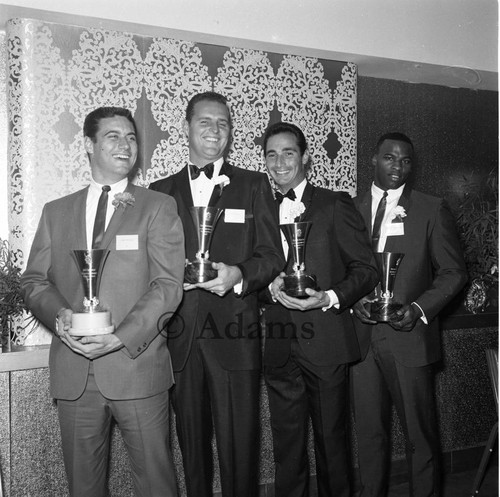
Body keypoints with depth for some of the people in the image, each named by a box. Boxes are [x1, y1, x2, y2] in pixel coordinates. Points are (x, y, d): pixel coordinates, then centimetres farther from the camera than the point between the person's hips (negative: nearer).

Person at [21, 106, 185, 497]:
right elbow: (34, 280, 11)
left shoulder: (159, 208, 2)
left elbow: (168, 285, -7)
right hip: (73, 372, 3)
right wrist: (59, 313, -10)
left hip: (136, 366, -3)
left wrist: (121, 337, -19)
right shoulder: (56, 212, 13)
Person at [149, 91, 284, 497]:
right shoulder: (162, 190, 13)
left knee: (239, 444, 1)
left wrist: (238, 274, -16)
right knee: (192, 442, 13)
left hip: (234, 335, -2)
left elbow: (272, 254, 2)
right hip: (179, 337, 2)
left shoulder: (254, 185, 8)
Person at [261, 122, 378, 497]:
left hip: (325, 343, -3)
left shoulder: (335, 205, 1)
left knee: (332, 440, 8)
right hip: (280, 349, 3)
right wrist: (272, 287, -9)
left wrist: (330, 297, -18)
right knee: (286, 445, 11)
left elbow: (366, 269, -2)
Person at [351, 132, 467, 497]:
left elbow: (454, 271, 2)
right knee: (370, 432, 11)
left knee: (421, 435, 6)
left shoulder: (432, 210, 3)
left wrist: (420, 308, -12)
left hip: (409, 338, -2)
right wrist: (354, 301, -6)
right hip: (362, 339, 2)